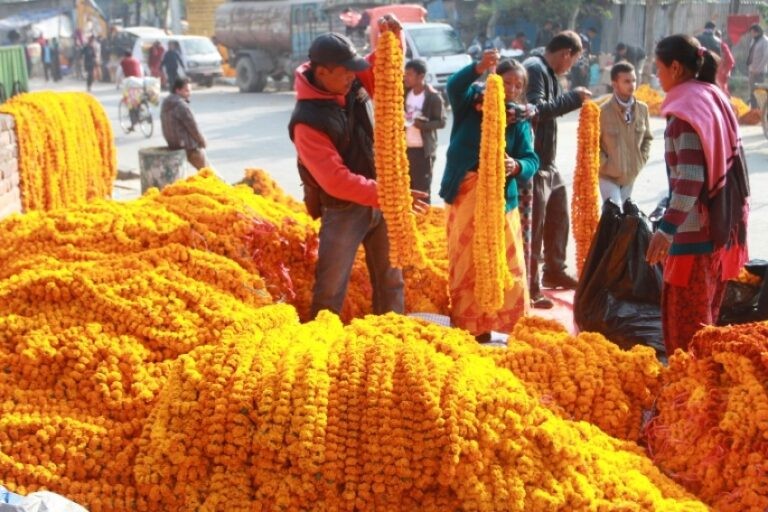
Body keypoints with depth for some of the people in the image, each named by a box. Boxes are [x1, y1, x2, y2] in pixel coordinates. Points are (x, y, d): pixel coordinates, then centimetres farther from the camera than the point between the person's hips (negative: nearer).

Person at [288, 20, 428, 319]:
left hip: (377, 200, 7)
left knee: (390, 278, 16)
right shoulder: (308, 122, -25)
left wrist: (392, 37, -14)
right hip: (343, 210, -7)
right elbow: (336, 180, -28)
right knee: (331, 287, 0)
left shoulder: (354, 84, -6)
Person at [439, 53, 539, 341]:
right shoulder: (471, 104, 1)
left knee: (504, 265, 2)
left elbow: (531, 160, -5)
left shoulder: (520, 121, 5)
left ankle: (495, 326, 13)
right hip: (465, 194, -2)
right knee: (465, 263, 5)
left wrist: (517, 166, -28)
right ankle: (466, 327, 15)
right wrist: (479, 68, -38)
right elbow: (454, 86, -20)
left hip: (501, 198, 2)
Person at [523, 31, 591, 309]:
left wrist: (574, 99, 10)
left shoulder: (547, 72, 16)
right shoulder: (534, 69, -15)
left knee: (558, 217, 22)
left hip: (548, 162, 11)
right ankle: (530, 288, 3)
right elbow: (536, 109, -28)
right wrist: (573, 98, -20)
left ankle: (554, 271, 38)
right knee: (533, 226, -5)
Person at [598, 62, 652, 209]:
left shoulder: (642, 109, -2)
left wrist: (641, 161, 2)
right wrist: (605, 165, -13)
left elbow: (647, 138, 12)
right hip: (609, 176, -5)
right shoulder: (603, 111, -17)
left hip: (631, 175, 5)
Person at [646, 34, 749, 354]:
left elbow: (690, 178, -25)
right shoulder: (715, 99, 12)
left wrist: (667, 228, -31)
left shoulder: (687, 107, -15)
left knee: (684, 319, -1)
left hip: (695, 230, -9)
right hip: (721, 224, 9)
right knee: (703, 315, 19)